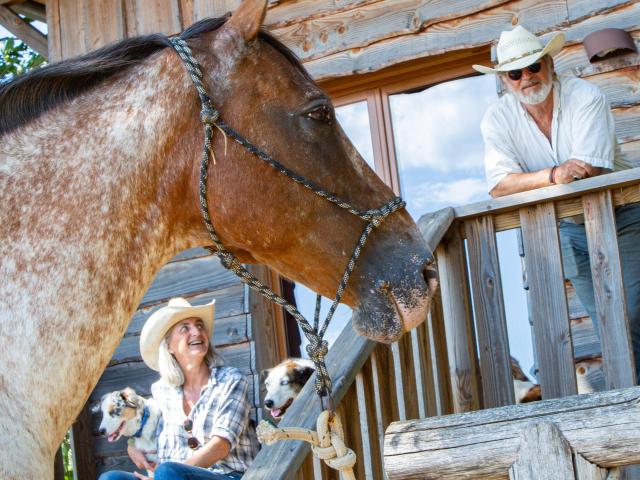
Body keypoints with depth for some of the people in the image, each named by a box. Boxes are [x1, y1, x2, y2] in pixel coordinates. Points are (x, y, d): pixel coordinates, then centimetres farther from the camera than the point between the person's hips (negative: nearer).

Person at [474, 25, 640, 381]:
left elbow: (591, 174, -27)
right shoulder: (498, 118, -9)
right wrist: (554, 175, -35)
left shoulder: (585, 96, -18)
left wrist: (526, 182, -19)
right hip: (571, 230, 3)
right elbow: (498, 186, -21)